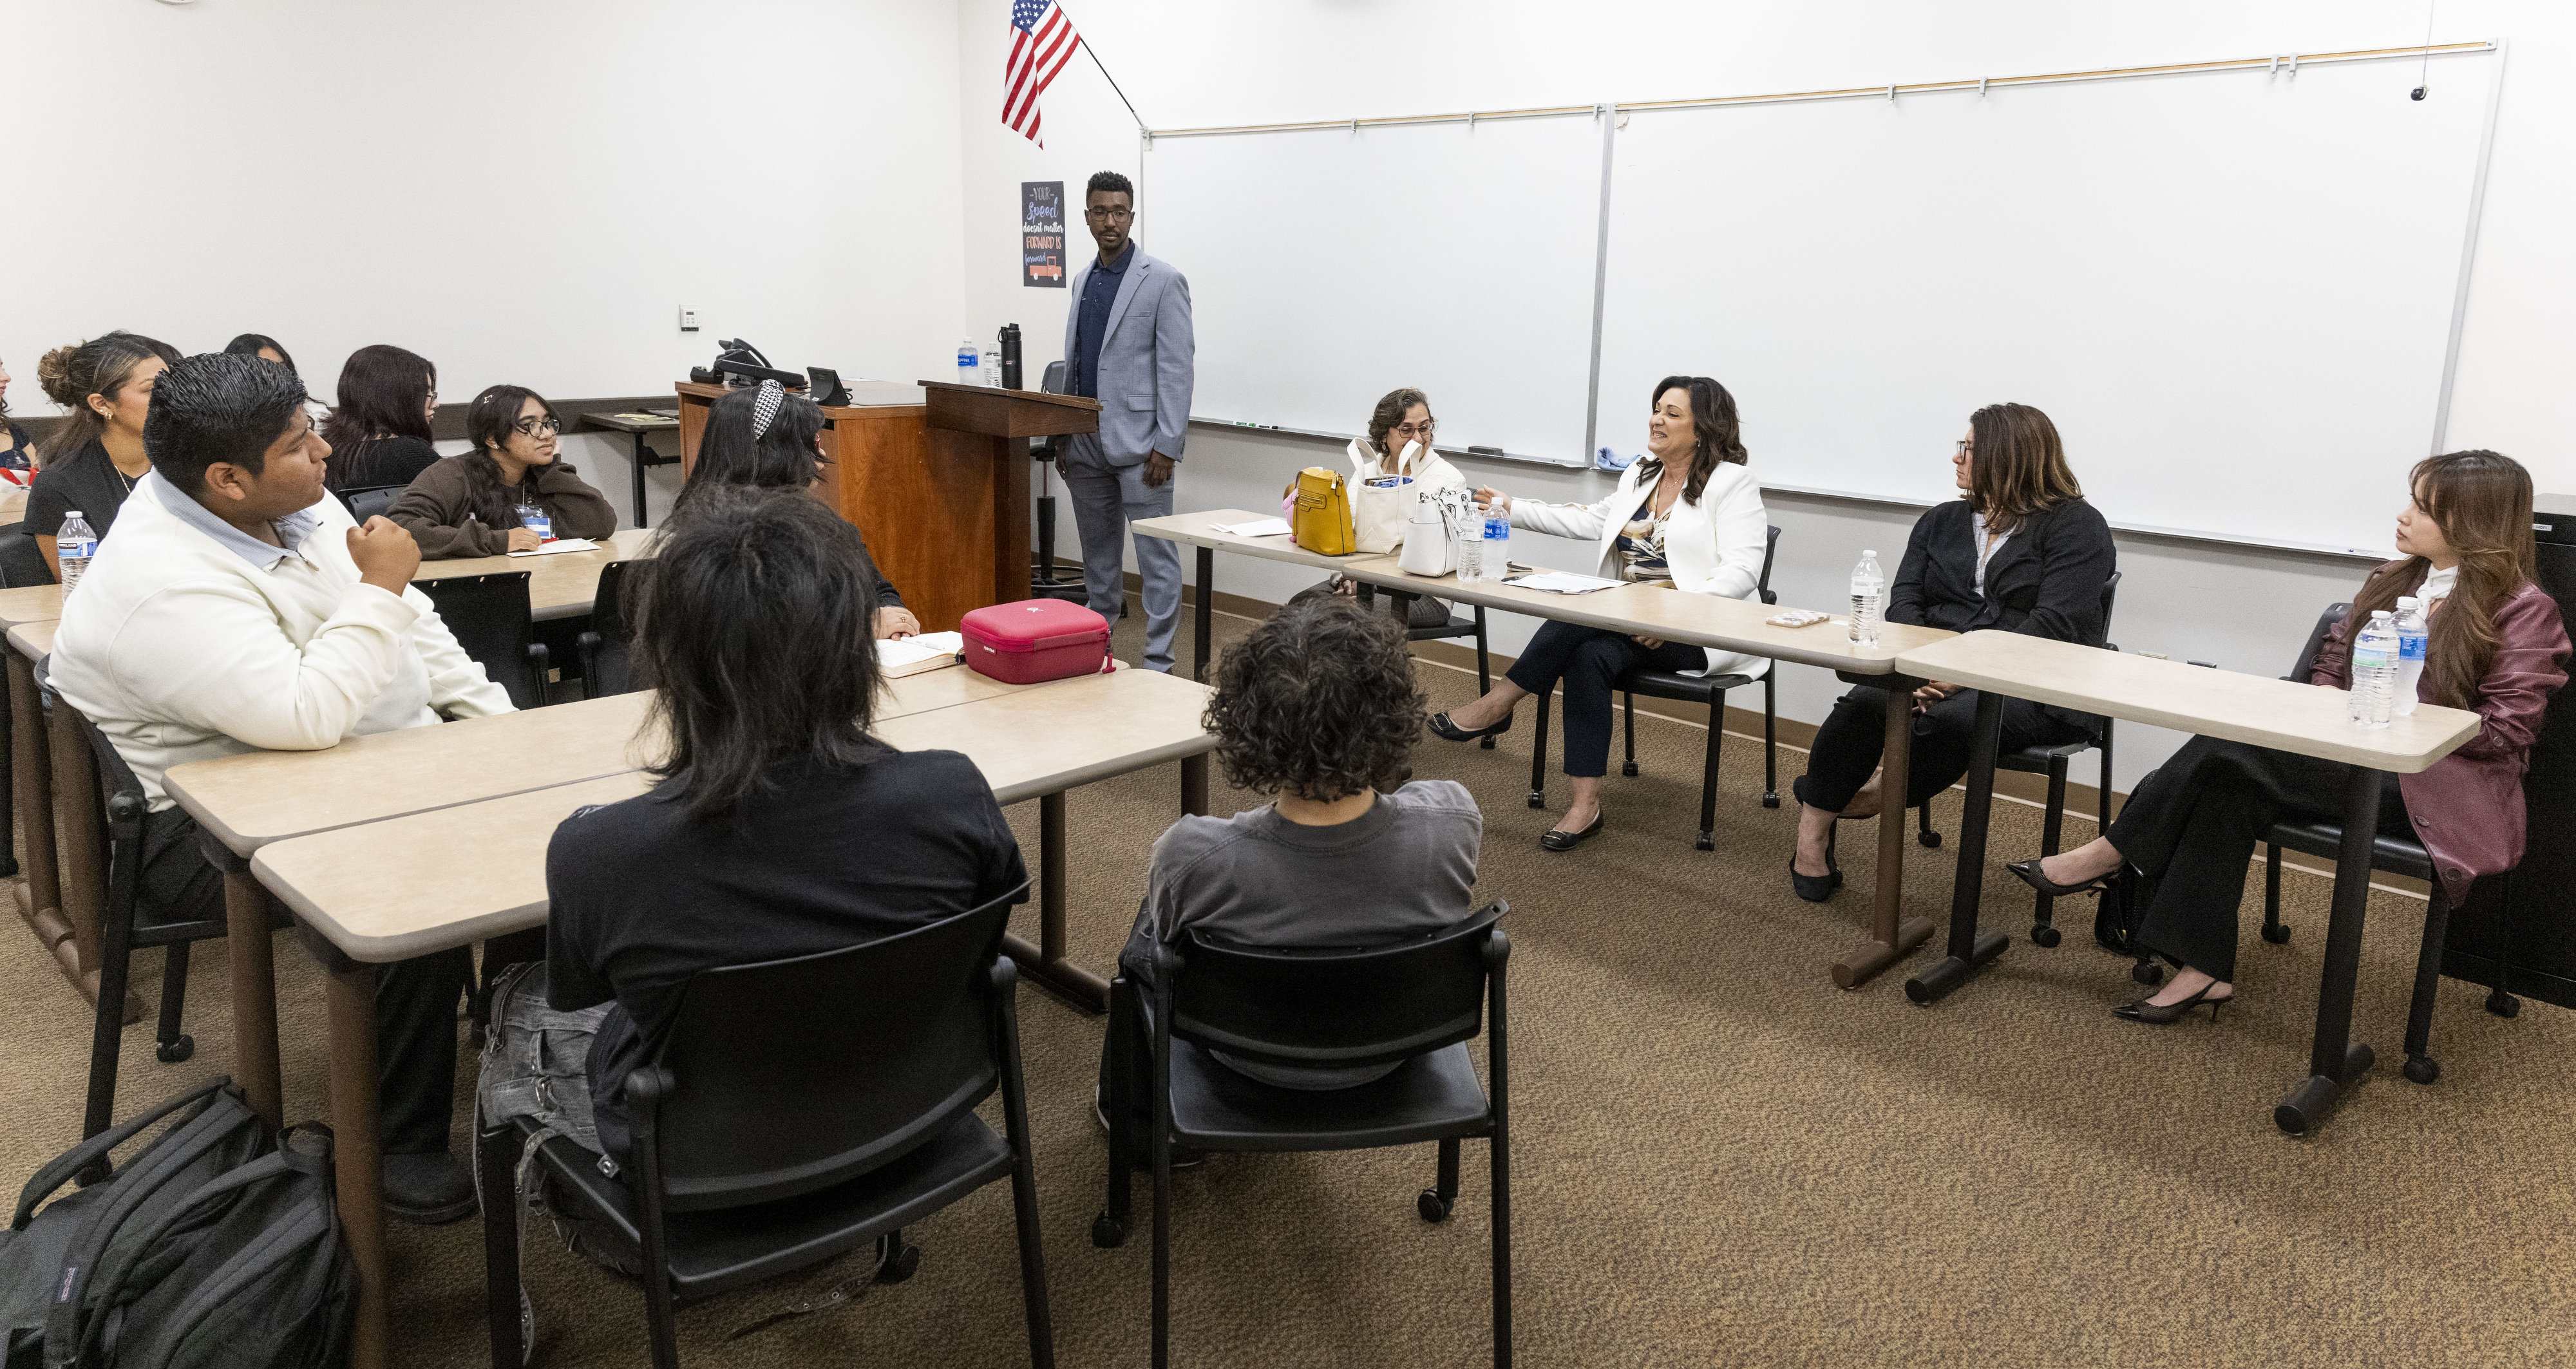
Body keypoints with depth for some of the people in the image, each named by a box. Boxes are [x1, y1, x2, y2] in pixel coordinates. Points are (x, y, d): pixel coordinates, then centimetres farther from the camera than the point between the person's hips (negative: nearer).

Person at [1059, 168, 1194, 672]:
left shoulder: (1163, 280, -6)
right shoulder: (1082, 280, 15)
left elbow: (1178, 367, -11)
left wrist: (1167, 445, -17)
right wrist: (1063, 437, 15)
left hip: (1139, 443, -7)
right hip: (1087, 442, 7)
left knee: (1156, 555, -5)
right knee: (1097, 552, 14)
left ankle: (1158, 662, -1)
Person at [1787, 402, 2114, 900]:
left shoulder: (2076, 525, 0)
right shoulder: (1940, 521, 20)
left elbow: (2055, 624, -13)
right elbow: (1904, 601, 7)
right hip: (1939, 672, 4)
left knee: (1953, 719, -37)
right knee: (1869, 699, -28)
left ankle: (1874, 799, -12)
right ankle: (1814, 821, -15)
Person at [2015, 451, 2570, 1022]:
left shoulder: (2524, 610, -5)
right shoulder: (2394, 581, 17)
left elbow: (2505, 730, -11)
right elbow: (2332, 659, 20)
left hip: (2437, 784, -7)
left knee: (2231, 750, -26)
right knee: (2230, 786, -26)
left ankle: (2111, 854, -13)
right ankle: (2203, 970, -27)